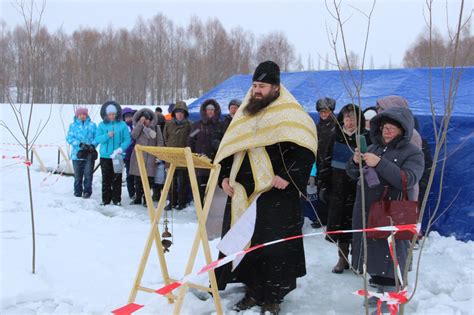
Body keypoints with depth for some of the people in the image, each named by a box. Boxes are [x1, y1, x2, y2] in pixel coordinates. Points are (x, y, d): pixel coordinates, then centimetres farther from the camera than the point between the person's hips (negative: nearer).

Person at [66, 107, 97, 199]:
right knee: (77, 175, 9)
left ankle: (87, 192, 1)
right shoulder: (73, 126, 6)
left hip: (89, 154, -1)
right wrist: (80, 144, -15)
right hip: (77, 154, 1)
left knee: (88, 174, -7)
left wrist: (93, 145, -16)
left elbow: (97, 137, 3)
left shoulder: (92, 125, 5)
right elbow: (69, 138, -1)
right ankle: (78, 192, 19)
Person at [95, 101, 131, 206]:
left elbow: (127, 140, -5)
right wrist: (107, 136, -20)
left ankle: (117, 199, 12)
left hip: (118, 156, -1)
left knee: (117, 179, 4)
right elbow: (97, 139, -3)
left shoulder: (122, 125, -1)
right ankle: (105, 199, 14)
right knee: (106, 179, 7)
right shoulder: (102, 125, 3)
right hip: (105, 156, 1)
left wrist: (121, 148, -20)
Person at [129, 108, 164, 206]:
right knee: (138, 179, 7)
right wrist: (140, 124, -11)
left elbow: (160, 142, 6)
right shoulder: (138, 126, 11)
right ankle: (138, 198, 18)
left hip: (150, 157, -2)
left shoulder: (156, 127, 7)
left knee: (149, 179, -7)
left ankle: (146, 199, 1)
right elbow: (133, 136, -8)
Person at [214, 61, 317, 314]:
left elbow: (306, 149, -11)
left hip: (276, 196, -6)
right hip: (243, 193, 6)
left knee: (274, 247, -3)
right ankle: (253, 291, 22)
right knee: (244, 241, 9)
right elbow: (228, 149, 21)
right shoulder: (244, 115, 16)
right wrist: (224, 176, 9)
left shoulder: (290, 115, -4)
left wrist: (288, 176, -18)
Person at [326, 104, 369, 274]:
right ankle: (343, 258, 18)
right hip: (339, 185, 3)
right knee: (340, 221, 5)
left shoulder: (366, 137, -3)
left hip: (359, 187, -3)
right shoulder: (336, 137, 6)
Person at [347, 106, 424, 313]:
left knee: (389, 257, -4)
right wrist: (355, 162, -9)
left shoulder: (413, 152, -5)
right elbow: (353, 174, 14)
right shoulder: (374, 147, 12)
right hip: (368, 212, 7)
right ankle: (381, 293, 30)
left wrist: (380, 163, -28)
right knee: (373, 253, 14)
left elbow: (408, 180, -22)